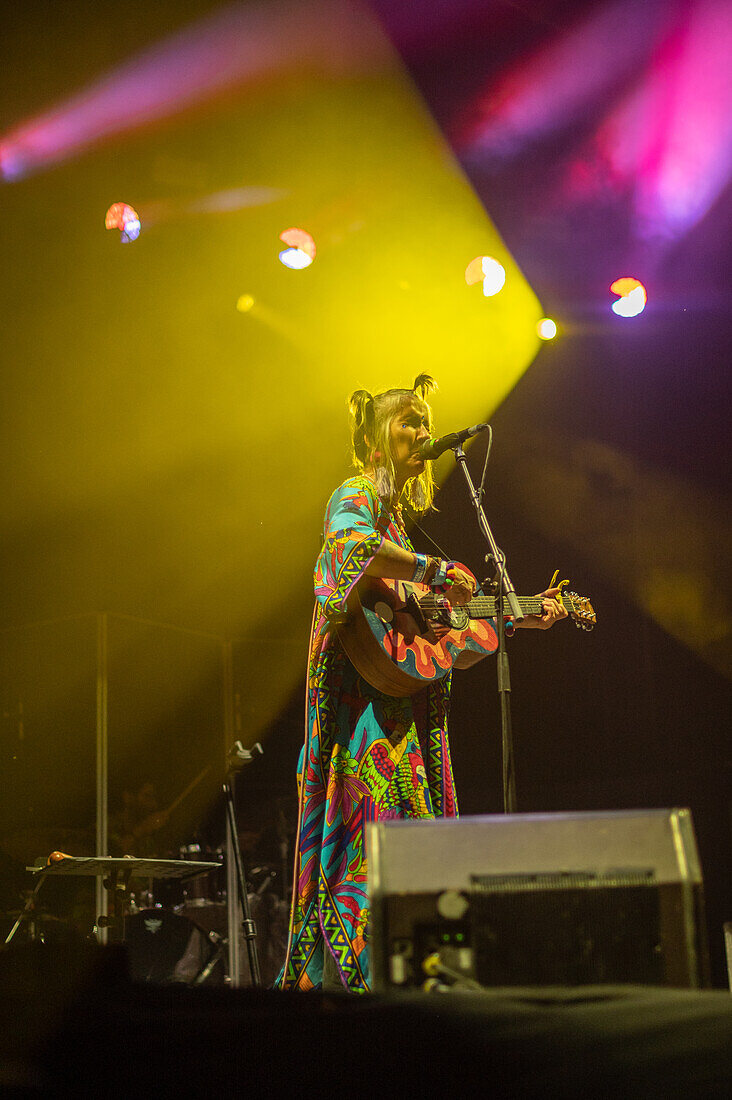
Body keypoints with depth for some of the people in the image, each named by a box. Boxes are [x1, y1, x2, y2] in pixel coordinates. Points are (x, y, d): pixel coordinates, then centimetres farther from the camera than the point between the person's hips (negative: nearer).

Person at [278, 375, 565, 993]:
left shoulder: (396, 514, 25)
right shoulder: (358, 495, -2)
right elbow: (350, 544, -29)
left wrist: (525, 616, 20)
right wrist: (435, 571, -24)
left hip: (401, 704, 9)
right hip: (364, 693, -9)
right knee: (382, 823, -17)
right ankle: (362, 970, -17)